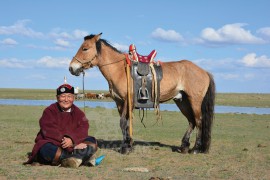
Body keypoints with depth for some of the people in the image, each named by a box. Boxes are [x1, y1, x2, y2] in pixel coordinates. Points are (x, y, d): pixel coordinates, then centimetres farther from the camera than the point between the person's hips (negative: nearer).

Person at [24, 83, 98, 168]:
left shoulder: (78, 113, 10)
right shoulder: (49, 111, 0)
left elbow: (83, 130, -7)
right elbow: (49, 131, -14)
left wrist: (72, 140, -28)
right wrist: (63, 140, -28)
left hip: (73, 145, 3)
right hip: (53, 144, -3)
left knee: (92, 141, -18)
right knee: (46, 149, -37)